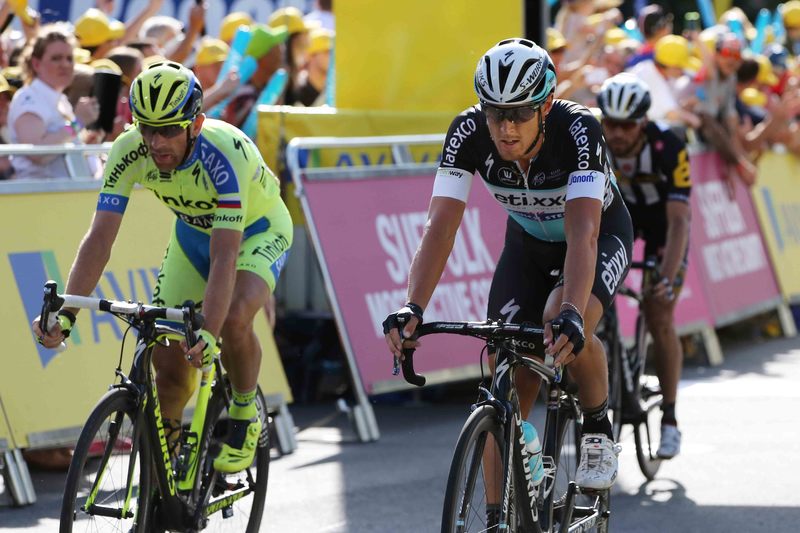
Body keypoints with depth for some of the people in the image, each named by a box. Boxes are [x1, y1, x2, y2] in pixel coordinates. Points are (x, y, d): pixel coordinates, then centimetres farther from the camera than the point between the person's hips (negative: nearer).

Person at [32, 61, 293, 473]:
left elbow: (224, 257, -45)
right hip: (193, 232, 4)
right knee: (168, 358, -7)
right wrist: (65, 314, -43)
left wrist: (208, 333, -56)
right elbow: (99, 239, -31)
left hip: (257, 230, -4)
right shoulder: (130, 151, -28)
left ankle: (245, 417, -5)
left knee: (234, 318, -32)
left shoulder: (226, 153, -39)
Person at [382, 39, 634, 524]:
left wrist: (571, 314, -62)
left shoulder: (579, 130, -37)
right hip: (529, 242, 3)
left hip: (601, 236, -3)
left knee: (564, 326, -33)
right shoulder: (468, 133, -28)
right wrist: (413, 308, -49)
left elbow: (583, 233, -46)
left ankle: (599, 430, -5)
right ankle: (498, 516, -1)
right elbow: (441, 226, -33)